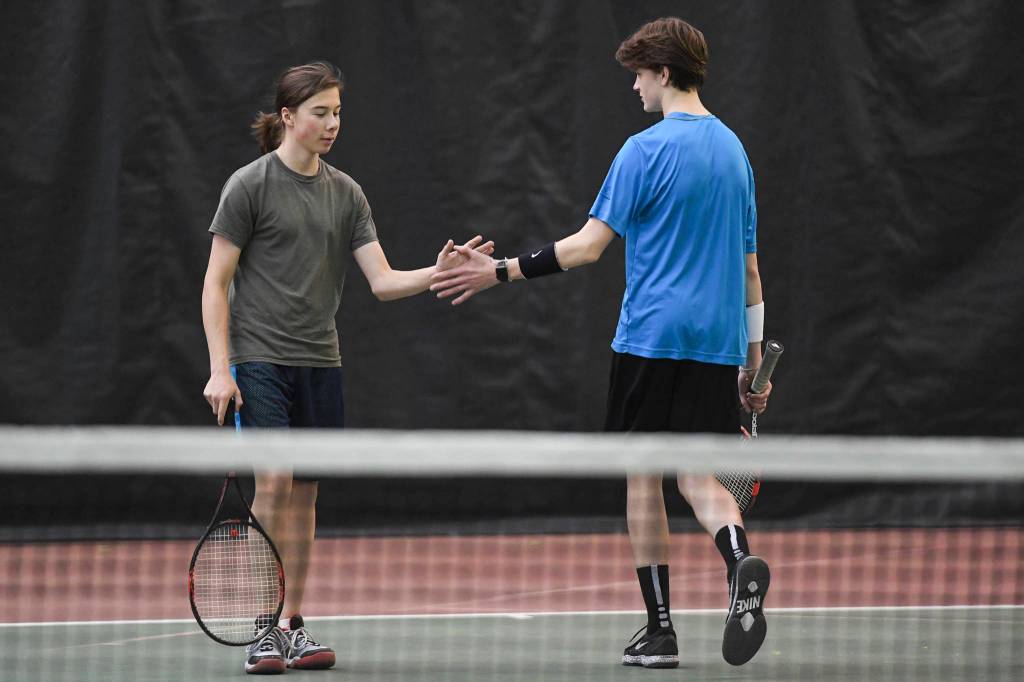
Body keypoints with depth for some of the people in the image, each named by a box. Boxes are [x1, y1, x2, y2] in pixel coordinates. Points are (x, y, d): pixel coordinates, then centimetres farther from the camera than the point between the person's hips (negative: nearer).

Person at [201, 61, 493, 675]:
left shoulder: (345, 192, 9)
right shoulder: (250, 186, -5)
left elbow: (383, 280, 4)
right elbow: (216, 283, -5)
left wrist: (438, 272, -15)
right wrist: (220, 369, -12)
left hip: (320, 364, 5)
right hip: (260, 359, -5)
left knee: (304, 492, 7)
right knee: (274, 480, -15)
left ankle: (293, 627, 14)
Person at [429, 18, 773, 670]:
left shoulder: (647, 149, -9)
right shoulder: (733, 150, 13)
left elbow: (588, 245, -13)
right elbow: (749, 267, 16)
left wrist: (500, 271, -8)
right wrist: (753, 362, 21)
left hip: (652, 338, -5)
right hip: (718, 345, 5)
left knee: (644, 475, 5)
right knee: (698, 473, 5)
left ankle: (660, 629, 5)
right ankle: (740, 559, -27)